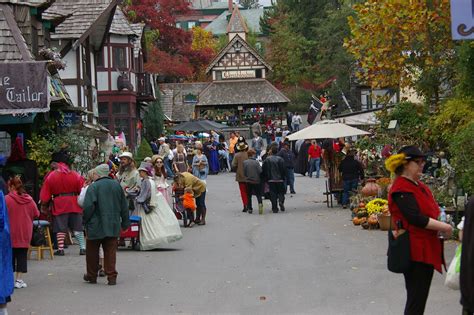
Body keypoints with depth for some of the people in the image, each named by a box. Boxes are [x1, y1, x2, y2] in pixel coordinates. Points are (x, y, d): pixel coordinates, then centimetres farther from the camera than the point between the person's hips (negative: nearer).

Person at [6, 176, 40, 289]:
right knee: (22, 255, 7)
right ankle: (19, 279, 4)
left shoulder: (7, 199, -14)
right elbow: (36, 214, 3)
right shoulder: (29, 199, -2)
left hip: (11, 233, -2)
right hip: (25, 233, 2)